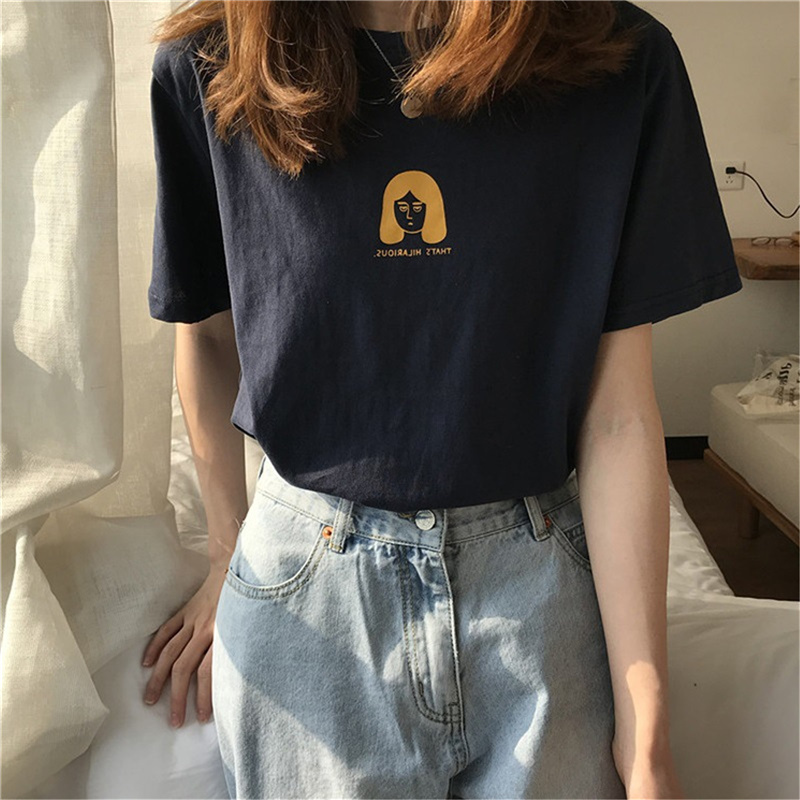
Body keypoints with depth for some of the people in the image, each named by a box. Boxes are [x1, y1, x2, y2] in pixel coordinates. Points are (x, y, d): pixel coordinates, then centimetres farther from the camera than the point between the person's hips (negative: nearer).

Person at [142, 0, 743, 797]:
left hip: (538, 581, 1)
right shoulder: (207, 66, -7)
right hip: (305, 588, 1)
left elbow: (618, 418, -9)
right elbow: (206, 334, 6)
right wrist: (228, 559, 12)